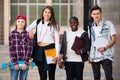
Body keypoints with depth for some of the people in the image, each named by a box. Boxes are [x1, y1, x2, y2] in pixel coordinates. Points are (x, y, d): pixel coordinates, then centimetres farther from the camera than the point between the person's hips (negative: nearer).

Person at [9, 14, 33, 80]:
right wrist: (15, 63, -9)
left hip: (24, 62, 1)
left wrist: (26, 62, -9)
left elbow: (29, 49, -2)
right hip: (14, 62, -1)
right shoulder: (12, 34, 1)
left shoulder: (28, 34, 3)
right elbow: (11, 49, -3)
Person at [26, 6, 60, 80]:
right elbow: (27, 29, 23)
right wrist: (30, 31, -1)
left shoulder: (54, 25, 4)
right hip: (40, 50, 2)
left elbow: (57, 41, -1)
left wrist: (57, 55, -11)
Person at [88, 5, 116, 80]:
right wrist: (89, 55, 7)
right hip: (94, 56, 4)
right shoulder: (90, 26, 10)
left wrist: (104, 48, -17)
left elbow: (114, 39, -3)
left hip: (106, 55, -4)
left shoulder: (108, 24, -2)